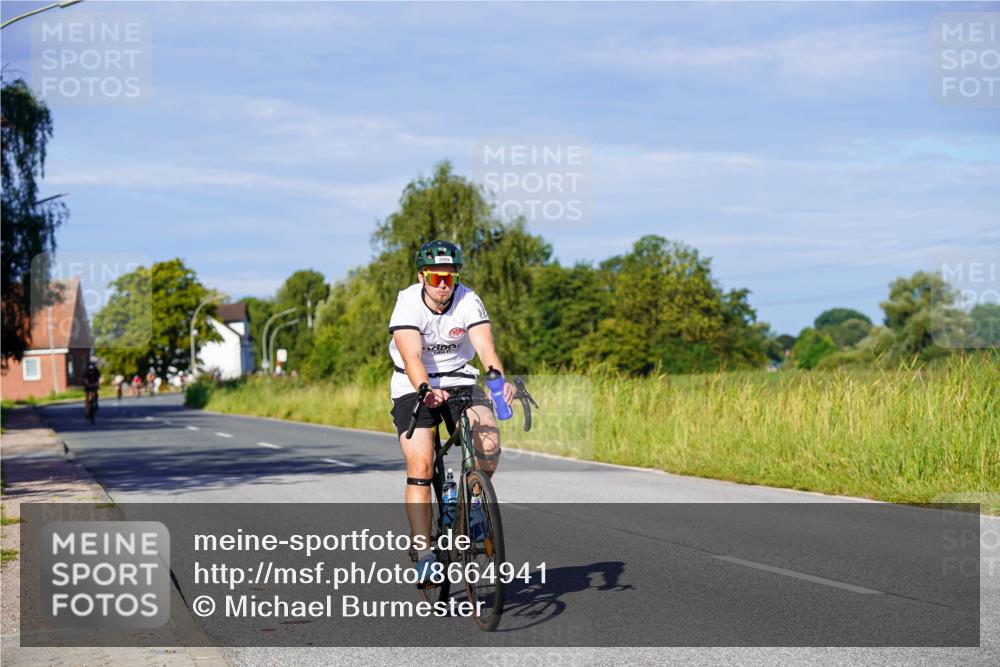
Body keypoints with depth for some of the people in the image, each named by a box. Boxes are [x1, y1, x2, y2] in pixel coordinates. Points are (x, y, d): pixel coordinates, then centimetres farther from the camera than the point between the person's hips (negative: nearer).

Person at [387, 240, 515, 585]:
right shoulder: (408, 304, -20)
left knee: (490, 442, -24)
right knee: (420, 464, -16)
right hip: (414, 387, -1)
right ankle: (424, 556, -12)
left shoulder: (469, 301, -15)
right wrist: (426, 390, -52)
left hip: (459, 380, 2)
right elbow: (412, 357, -33)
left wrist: (500, 382, -47)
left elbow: (486, 348, -28)